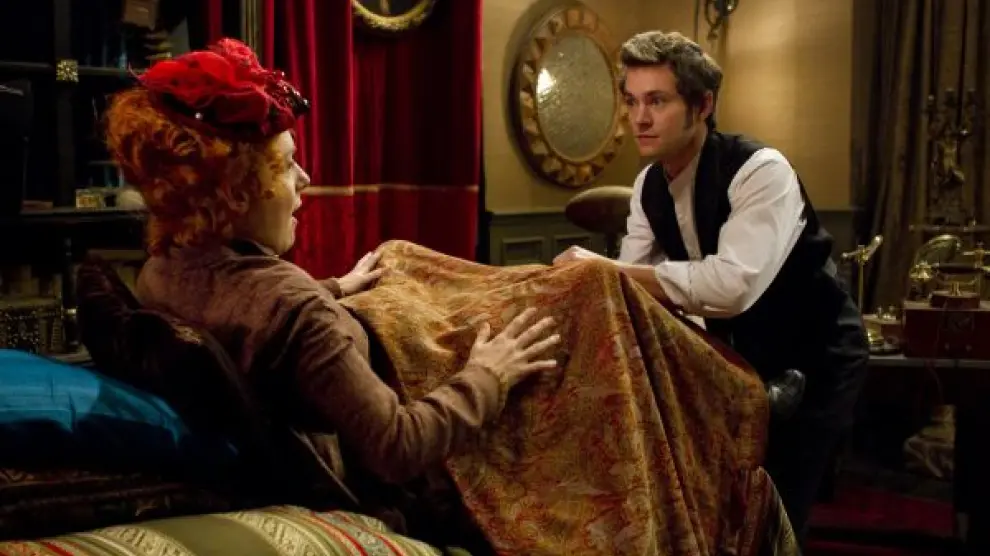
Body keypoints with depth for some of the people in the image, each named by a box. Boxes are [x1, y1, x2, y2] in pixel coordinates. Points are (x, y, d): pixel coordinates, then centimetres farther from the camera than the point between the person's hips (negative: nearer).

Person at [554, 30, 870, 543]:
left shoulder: (760, 171, -29)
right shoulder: (649, 186, -4)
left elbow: (734, 286, -43)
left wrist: (609, 269, -41)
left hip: (813, 358, -7)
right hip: (737, 352, 7)